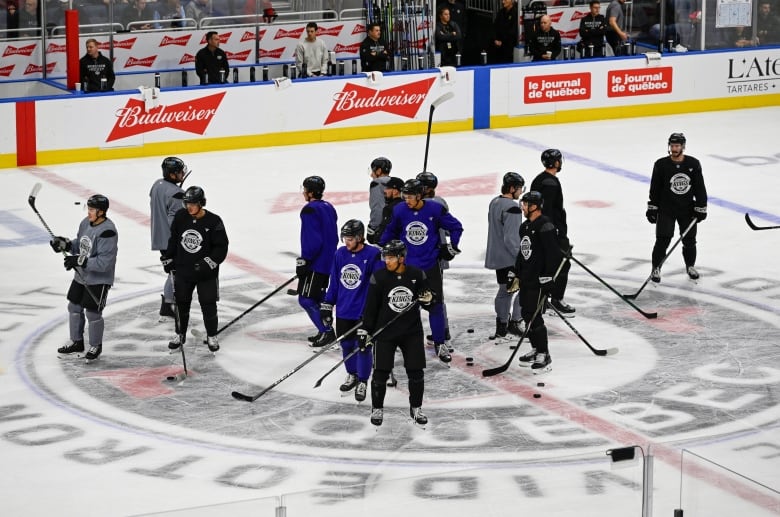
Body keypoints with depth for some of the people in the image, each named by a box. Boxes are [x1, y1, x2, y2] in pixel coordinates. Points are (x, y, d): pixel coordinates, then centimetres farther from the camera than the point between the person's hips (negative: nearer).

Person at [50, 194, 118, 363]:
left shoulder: (107, 232, -26)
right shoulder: (86, 223, 0)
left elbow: (103, 262, -29)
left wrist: (80, 261, -31)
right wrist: (66, 244, -4)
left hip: (99, 279, -9)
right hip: (81, 275, 9)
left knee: (93, 313, -1)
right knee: (74, 307, 15)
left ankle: (96, 347, 20)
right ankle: (77, 343, 32)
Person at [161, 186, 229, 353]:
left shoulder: (213, 221, -17)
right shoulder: (180, 217, -5)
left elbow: (221, 247, -13)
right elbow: (173, 239, 11)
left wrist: (209, 263, -23)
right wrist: (168, 259, 11)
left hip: (206, 273, -3)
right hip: (183, 270, 4)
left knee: (208, 304, 3)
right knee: (181, 303, 12)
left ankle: (212, 336, 20)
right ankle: (180, 334, 28)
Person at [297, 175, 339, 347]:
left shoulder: (310, 210, -17)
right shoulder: (328, 208, 12)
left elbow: (312, 240, -23)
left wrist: (304, 260, -18)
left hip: (316, 263, -10)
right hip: (329, 260, 10)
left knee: (306, 299, -6)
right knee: (317, 297, 19)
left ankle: (326, 332, -9)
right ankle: (325, 331, 21)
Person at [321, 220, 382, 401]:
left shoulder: (373, 255, -13)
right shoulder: (340, 254, 2)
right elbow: (334, 282, 11)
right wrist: (327, 306, 11)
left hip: (364, 312, -5)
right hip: (343, 311, 5)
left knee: (362, 346, 1)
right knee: (346, 345, 14)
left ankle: (362, 382, 14)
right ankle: (352, 375, 34)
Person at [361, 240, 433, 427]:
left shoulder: (417, 275, -3)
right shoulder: (379, 277, -8)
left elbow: (428, 301, 9)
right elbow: (370, 306, -3)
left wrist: (427, 297, -14)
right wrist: (364, 330, -5)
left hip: (412, 332, 2)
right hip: (385, 332, -2)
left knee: (416, 372, 3)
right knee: (381, 372, -1)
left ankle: (416, 408, 20)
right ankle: (377, 409, 16)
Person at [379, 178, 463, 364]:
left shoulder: (435, 210, -12)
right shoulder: (399, 210, -7)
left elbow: (456, 227, 2)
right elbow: (390, 231, 12)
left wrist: (452, 247, 0)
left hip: (430, 266, -1)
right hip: (406, 264, 1)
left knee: (435, 304, 0)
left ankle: (440, 344, 9)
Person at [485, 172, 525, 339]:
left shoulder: (494, 203, 9)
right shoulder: (512, 208, -20)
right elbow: (511, 239, -24)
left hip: (496, 256, 10)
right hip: (510, 257, -10)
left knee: (504, 289, 16)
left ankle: (501, 326, 18)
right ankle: (514, 322, -1)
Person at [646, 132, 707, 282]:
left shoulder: (693, 164, -4)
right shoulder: (661, 165, -8)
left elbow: (700, 188, 1)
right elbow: (655, 188, -2)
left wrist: (701, 208, -3)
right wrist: (652, 208, -2)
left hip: (687, 209, 2)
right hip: (666, 209, -2)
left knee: (689, 240, 10)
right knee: (662, 240, -9)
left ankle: (690, 266, 31)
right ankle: (656, 269, 3)